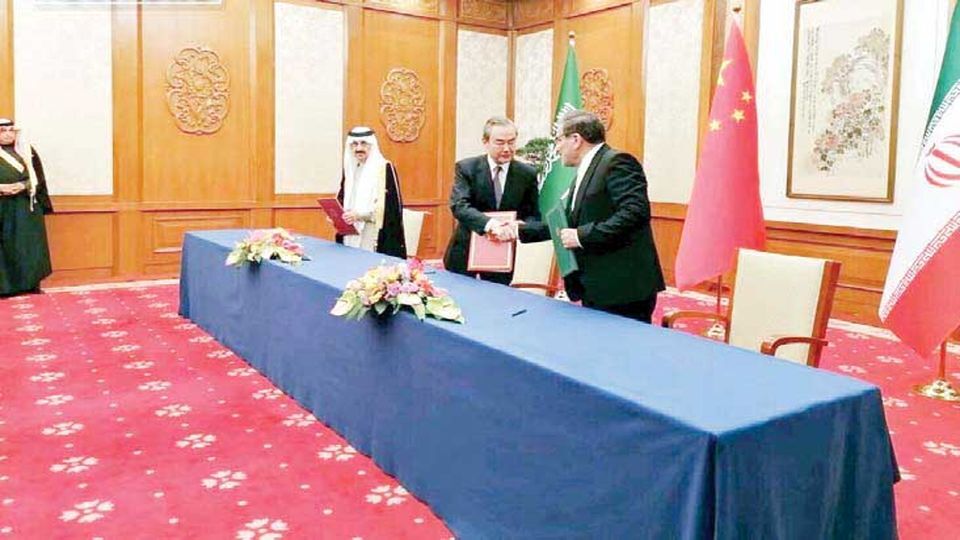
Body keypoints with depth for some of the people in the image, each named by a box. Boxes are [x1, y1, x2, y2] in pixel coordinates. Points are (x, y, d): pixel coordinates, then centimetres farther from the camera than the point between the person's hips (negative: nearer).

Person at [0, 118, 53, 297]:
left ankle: (32, 283, 9)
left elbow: (37, 178, 6)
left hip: (25, 206, 1)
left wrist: (23, 185, -13)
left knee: (29, 244, 2)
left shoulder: (27, 151, 9)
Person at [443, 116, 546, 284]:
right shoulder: (466, 168, -8)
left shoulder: (527, 174, -2)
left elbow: (533, 216, -1)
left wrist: (518, 228, -25)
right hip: (464, 254, -1)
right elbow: (459, 206, -21)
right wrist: (490, 224, -38)